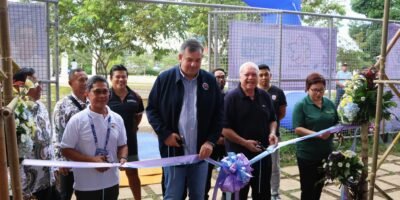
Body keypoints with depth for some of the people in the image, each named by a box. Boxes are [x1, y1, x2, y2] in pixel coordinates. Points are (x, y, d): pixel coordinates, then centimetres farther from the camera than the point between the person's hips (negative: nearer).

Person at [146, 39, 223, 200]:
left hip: (200, 152, 3)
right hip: (174, 151, -2)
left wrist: (211, 141, -5)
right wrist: (165, 134, -10)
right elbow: (152, 109, 1)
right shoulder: (165, 78, -4)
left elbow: (218, 114, 5)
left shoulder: (210, 81, 2)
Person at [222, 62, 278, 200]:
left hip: (263, 153, 6)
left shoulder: (265, 96, 6)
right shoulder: (231, 97, -12)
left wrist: (272, 133, -4)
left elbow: (272, 120, 16)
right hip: (239, 155, -5)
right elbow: (224, 128, -15)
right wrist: (245, 143, -20)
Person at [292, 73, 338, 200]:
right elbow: (297, 129, -17)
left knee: (319, 186, 18)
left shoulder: (329, 103, 5)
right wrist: (317, 134, -28)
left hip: (326, 152, 5)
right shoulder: (301, 105, -10)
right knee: (307, 188, 5)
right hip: (307, 154, -5)